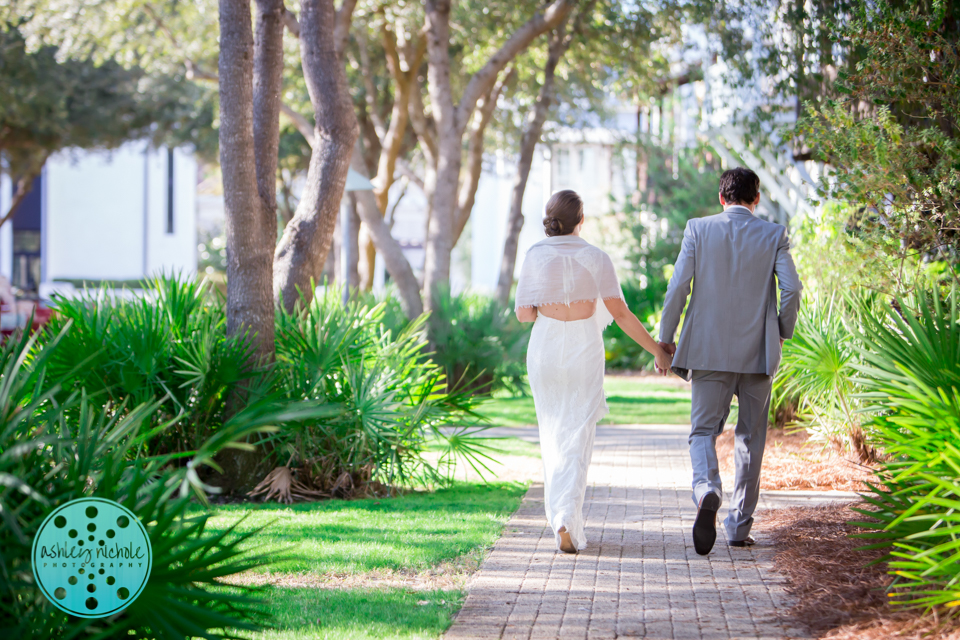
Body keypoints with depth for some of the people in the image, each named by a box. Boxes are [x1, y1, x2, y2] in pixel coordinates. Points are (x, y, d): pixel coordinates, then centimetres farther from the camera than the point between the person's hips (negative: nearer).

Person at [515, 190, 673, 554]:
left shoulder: (536, 256, -3)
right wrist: (657, 349, -2)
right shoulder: (596, 258, -5)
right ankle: (566, 520, -20)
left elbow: (523, 314, -3)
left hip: (545, 350, 2)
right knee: (578, 439, -2)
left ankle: (561, 517, 23)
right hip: (583, 351, -1)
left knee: (553, 435, 17)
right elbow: (619, 313, -8)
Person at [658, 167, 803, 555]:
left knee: (703, 430, 4)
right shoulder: (773, 236, 1)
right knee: (751, 438, 12)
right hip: (758, 352, 1)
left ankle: (707, 491, -28)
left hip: (709, 351, -1)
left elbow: (678, 286, -4)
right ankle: (739, 526, 14)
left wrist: (665, 338, 4)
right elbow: (791, 288, -7)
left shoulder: (698, 230, 0)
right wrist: (782, 332, 10)